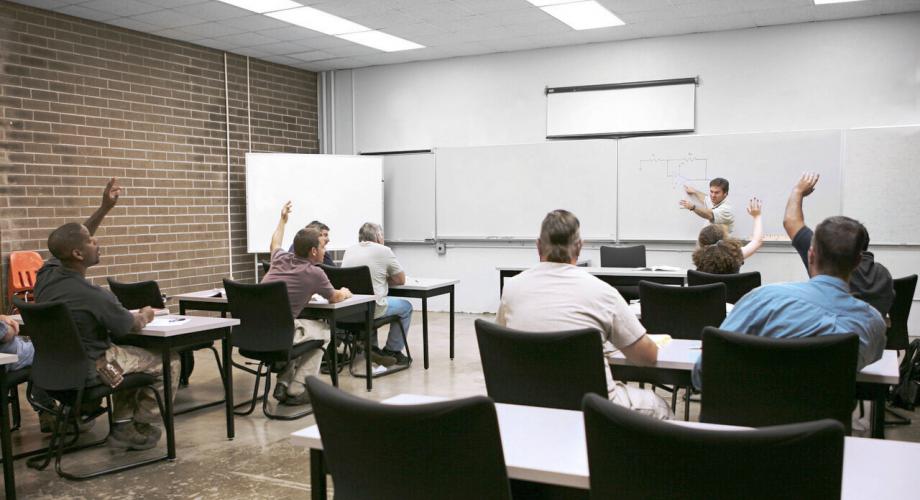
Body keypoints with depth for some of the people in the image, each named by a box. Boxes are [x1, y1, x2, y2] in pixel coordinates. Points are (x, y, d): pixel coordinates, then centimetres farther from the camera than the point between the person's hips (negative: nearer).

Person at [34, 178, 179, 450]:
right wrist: (145, 316, 11)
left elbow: (73, 240, 10)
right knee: (167, 362, 4)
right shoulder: (94, 296, -30)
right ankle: (139, 428, 15)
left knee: (129, 353, 31)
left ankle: (121, 424, 26)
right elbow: (131, 327, -11)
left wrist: (104, 208, 5)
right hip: (88, 370, -8)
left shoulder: (46, 274, -10)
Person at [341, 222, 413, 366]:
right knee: (406, 307, 21)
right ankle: (392, 351, 26)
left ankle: (371, 346, 33)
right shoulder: (384, 251, -4)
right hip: (371, 309, -6)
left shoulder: (349, 250, 11)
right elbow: (401, 280, 5)